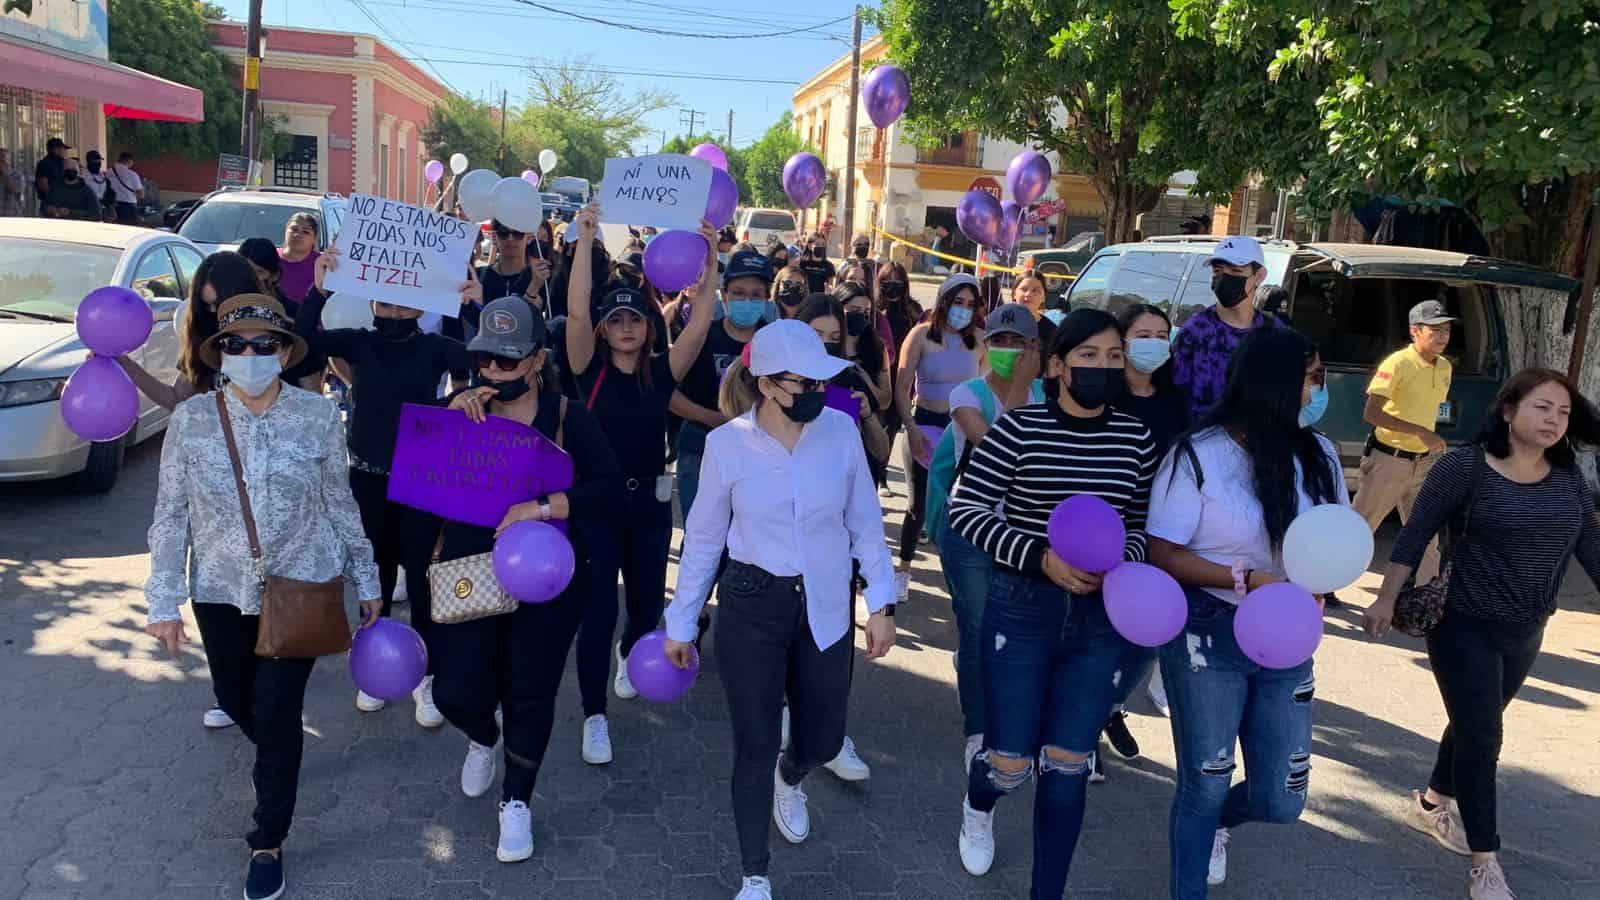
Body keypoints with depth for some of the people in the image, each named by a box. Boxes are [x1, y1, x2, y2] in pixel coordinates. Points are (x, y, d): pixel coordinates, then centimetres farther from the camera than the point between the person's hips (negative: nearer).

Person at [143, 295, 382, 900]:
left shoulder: (318, 417, -10)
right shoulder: (191, 420, -8)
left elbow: (340, 505, 0)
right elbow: (171, 515, -1)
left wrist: (366, 580, 6)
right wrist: (163, 601, -1)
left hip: (301, 585, -2)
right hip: (221, 590, 2)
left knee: (277, 711, -2)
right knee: (235, 701, 18)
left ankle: (267, 844, 18)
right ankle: (276, 755, 55)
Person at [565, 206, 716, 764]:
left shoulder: (663, 372, 0)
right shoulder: (590, 369, -5)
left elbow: (700, 323, -13)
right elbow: (576, 312, -19)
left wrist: (709, 260, -21)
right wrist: (586, 241, -25)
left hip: (649, 502, 3)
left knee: (648, 603, 16)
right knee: (599, 610, -8)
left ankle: (628, 654, 52)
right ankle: (594, 718, 7)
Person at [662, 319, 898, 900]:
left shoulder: (841, 430, -9)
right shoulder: (726, 443, -12)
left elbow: (865, 523, 1)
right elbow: (703, 539, -1)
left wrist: (882, 602, -2)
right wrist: (682, 622, 4)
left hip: (826, 607, 2)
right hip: (751, 608, -2)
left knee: (824, 741, 15)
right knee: (755, 745, 5)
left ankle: (788, 780, 55)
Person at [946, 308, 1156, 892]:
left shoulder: (1136, 437, 0)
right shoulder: (1019, 428, -10)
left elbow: (1143, 521, 10)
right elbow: (965, 508, -10)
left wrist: (1122, 559, -11)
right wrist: (1040, 557, -20)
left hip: (1102, 616, 3)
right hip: (1022, 608, -2)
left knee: (1066, 766, 8)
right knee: (1011, 764, 4)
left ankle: (1048, 890, 27)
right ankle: (977, 806, 42)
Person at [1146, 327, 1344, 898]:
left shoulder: (1318, 454, 2)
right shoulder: (1198, 456, -12)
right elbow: (1163, 555, -12)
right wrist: (1249, 580, -22)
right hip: (1208, 637, -5)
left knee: (1281, 800, 9)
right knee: (1205, 784, 5)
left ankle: (1217, 820, 45)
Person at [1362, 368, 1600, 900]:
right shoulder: (1466, 466, -15)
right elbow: (1415, 536, -14)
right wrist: (1387, 599, -19)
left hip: (1526, 634, 6)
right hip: (1465, 627, -6)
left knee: (1476, 726, 20)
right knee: (1481, 737, -5)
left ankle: (1430, 806, 42)